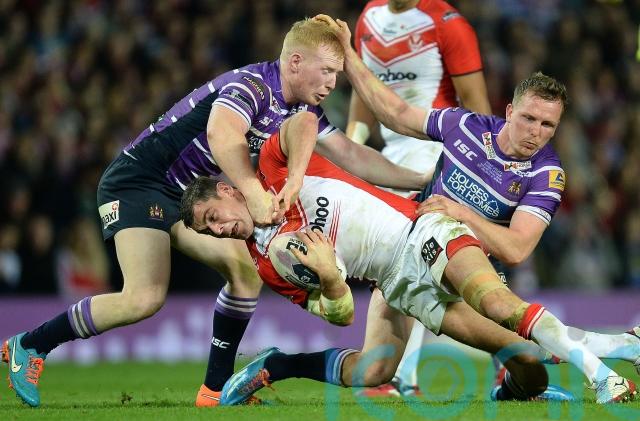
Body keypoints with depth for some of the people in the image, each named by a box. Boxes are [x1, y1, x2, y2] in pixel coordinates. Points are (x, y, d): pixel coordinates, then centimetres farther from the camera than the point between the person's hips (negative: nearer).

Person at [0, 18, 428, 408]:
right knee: (145, 298, -22)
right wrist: (255, 195, -54)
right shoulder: (251, 85, -22)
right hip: (138, 179, -10)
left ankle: (216, 389, 6)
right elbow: (222, 135, -42)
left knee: (246, 269, 0)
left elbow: (352, 155, 12)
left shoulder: (304, 110, 7)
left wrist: (420, 180, 6)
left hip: (185, 194, 10)